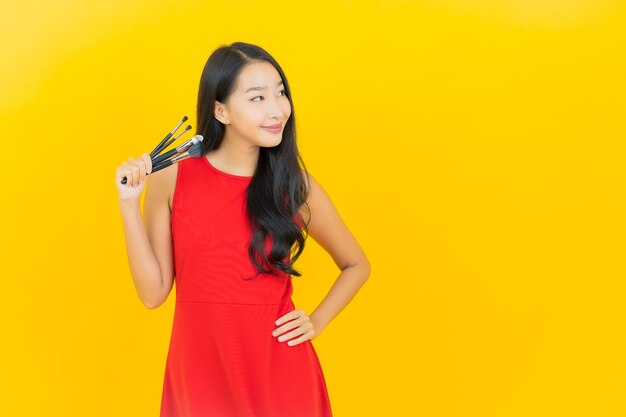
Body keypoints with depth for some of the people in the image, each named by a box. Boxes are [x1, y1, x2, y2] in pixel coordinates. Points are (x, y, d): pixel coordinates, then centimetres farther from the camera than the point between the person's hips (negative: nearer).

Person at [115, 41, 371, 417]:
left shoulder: (296, 186, -3)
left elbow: (357, 266, 11)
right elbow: (153, 292, -5)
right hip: (198, 368, 0)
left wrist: (317, 322, -2)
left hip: (279, 370, 0)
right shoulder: (171, 178, -5)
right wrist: (130, 204, -11)